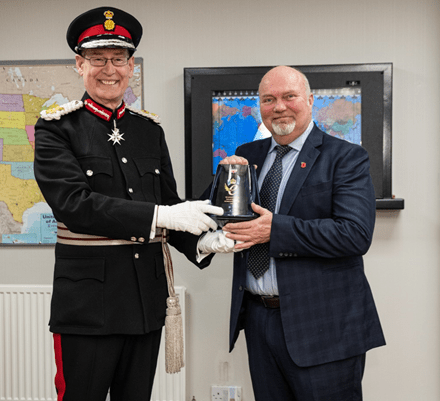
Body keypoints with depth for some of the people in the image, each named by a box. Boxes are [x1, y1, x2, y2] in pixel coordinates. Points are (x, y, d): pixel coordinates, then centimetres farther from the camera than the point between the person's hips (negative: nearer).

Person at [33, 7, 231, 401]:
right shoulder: (57, 128, -4)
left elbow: (169, 203, 10)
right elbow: (74, 204, -18)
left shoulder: (150, 129, 10)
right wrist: (160, 216, -25)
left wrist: (201, 241, -10)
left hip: (147, 300, 5)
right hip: (88, 302, -4)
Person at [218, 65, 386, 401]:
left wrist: (275, 229, -22)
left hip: (322, 326, -5)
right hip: (258, 318, 5)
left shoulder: (347, 157, -6)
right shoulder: (248, 156, 10)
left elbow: (356, 234, -19)